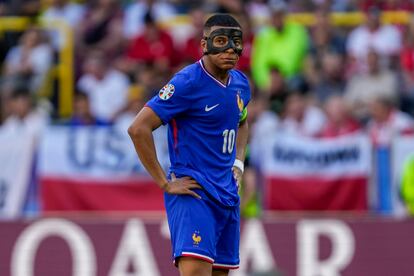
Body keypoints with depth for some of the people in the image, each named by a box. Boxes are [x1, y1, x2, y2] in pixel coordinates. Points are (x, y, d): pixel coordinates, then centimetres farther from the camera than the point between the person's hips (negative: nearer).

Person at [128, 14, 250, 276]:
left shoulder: (240, 83, 11)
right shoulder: (187, 82, -14)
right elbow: (138, 128, -18)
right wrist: (164, 183, -16)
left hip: (228, 194, 8)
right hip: (192, 192, -8)